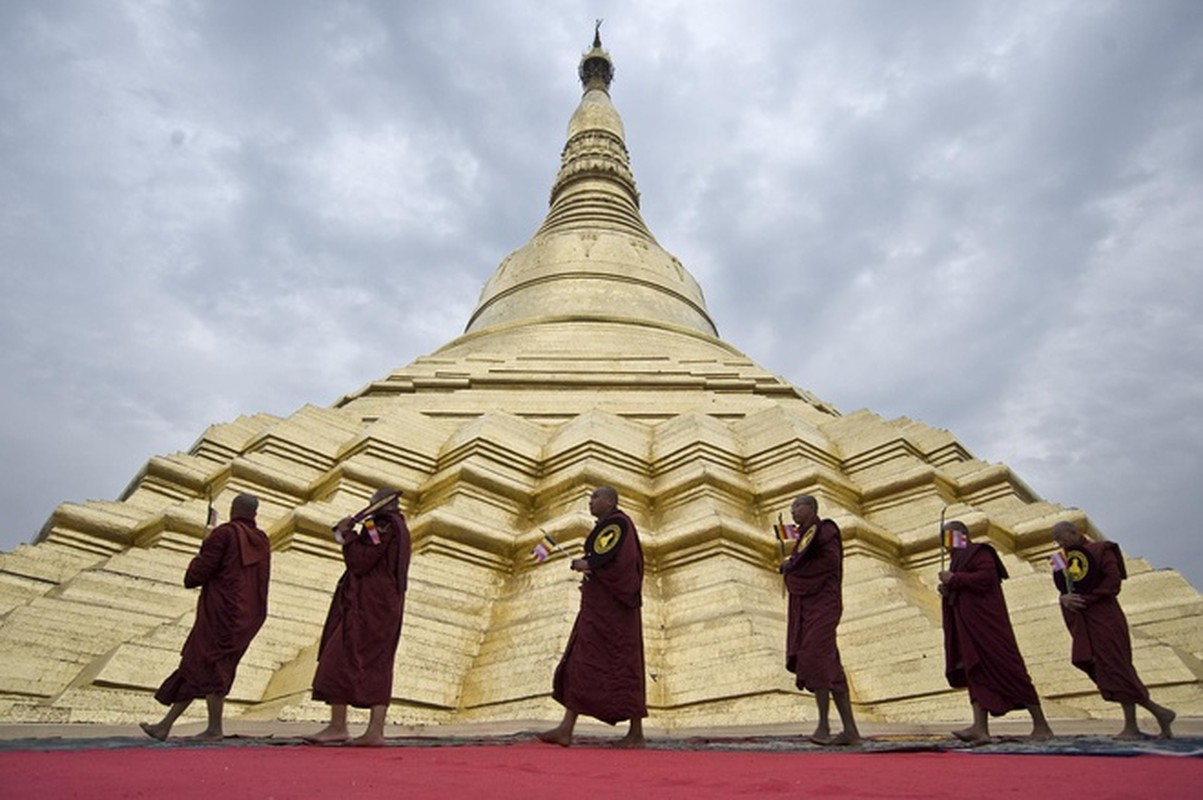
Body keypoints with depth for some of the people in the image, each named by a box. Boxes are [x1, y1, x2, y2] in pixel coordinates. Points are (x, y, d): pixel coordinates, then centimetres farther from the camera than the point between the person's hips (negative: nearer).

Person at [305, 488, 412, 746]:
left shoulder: (382, 525, -10)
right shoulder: (399, 527, 19)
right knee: (377, 666, 6)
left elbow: (360, 563, -15)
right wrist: (348, 533, 9)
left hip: (366, 604, -9)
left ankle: (338, 726, -1)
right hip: (387, 605, 9)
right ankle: (375, 731, 5)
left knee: (339, 658, -4)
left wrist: (347, 534, -5)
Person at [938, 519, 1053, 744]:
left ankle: (1041, 725, 3)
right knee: (975, 674, -1)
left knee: (1008, 670, -6)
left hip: (987, 622, -9)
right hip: (968, 627, 9)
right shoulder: (958, 559, 22)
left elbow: (986, 577, -21)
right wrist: (947, 590, 5)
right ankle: (980, 728, -8)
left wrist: (953, 579, -16)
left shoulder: (979, 552, -4)